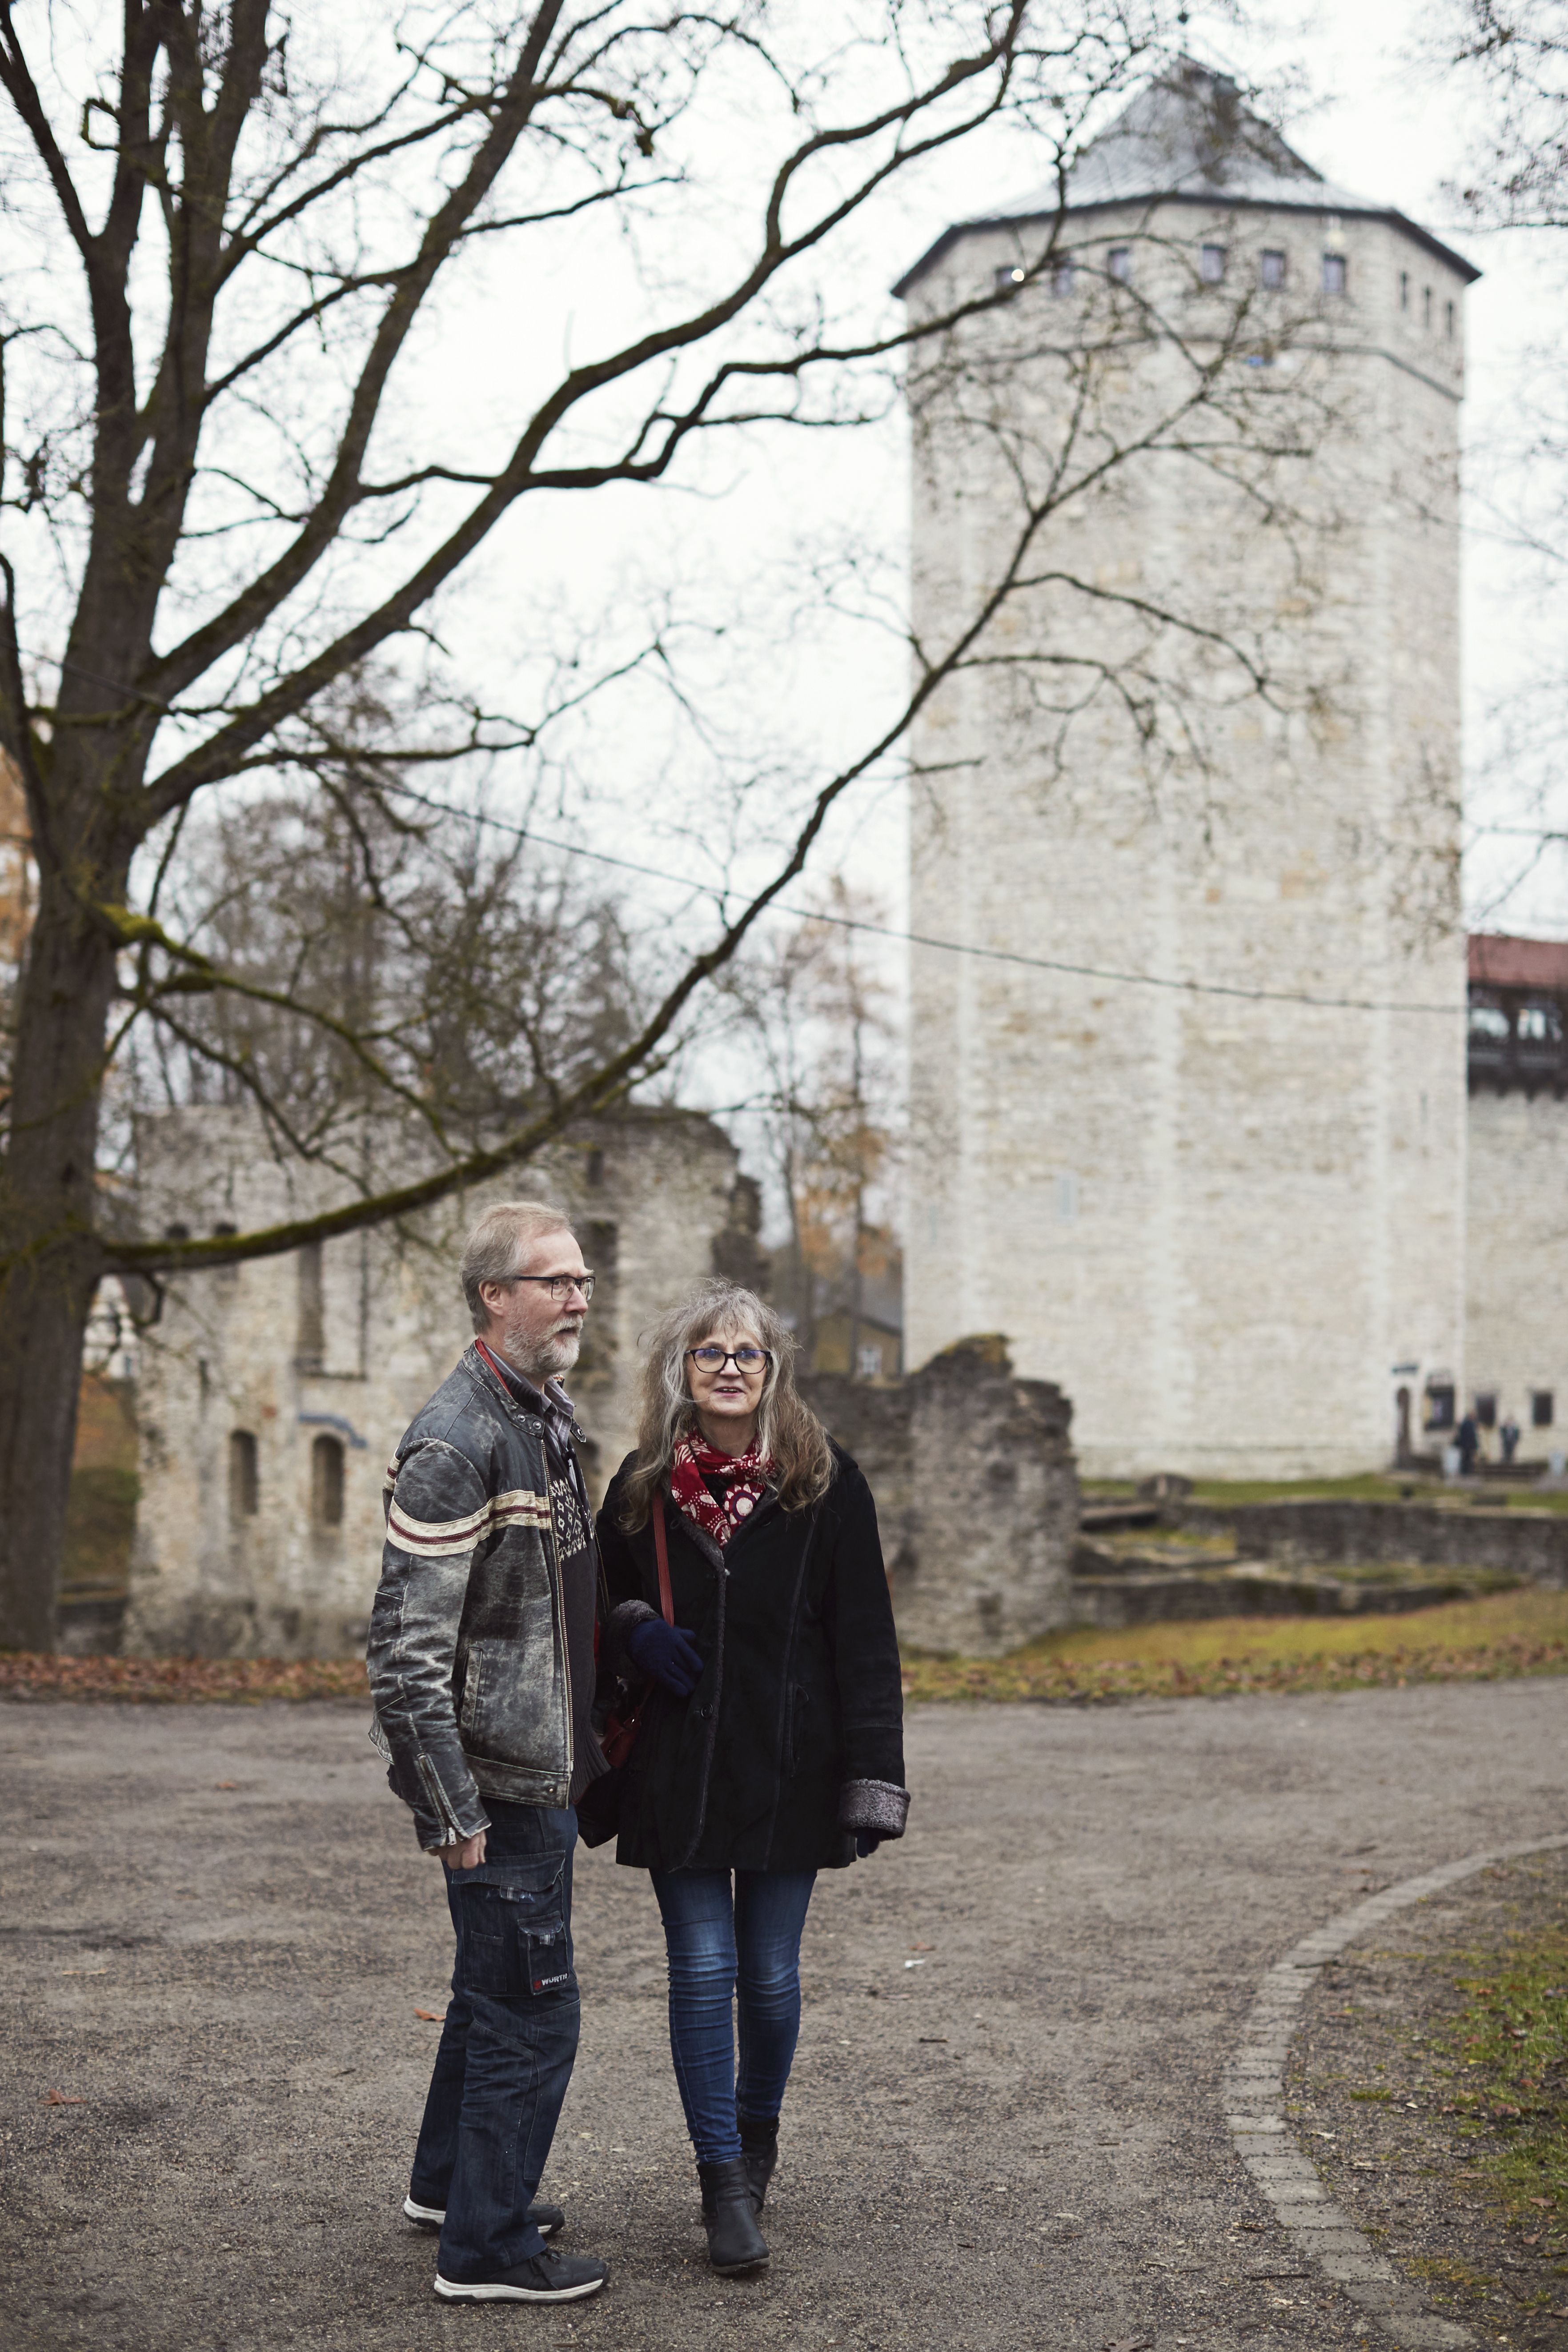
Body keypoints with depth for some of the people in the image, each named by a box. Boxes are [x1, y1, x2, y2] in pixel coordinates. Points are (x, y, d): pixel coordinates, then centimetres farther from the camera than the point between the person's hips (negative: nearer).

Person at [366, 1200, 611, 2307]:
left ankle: (450, 2182, 38)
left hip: (540, 1769, 10)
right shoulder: (454, 1444, -21)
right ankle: (486, 2248, 13)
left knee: (495, 1989, 22)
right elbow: (409, 1649, -23)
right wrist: (455, 1815, -22)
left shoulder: (546, 1415, 10)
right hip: (497, 1781, -10)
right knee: (532, 2012, -1)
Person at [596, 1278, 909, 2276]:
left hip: (787, 1769, -1)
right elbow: (600, 1600, 17)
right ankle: (725, 2180, 9)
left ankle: (757, 2138, 34)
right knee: (703, 1969, -1)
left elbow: (865, 1640, -4)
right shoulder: (644, 1485, 3)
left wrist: (872, 1781, -9)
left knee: (771, 1974, 9)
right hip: (677, 1770, 1)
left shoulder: (825, 1483, -3)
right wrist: (633, 1631, -8)